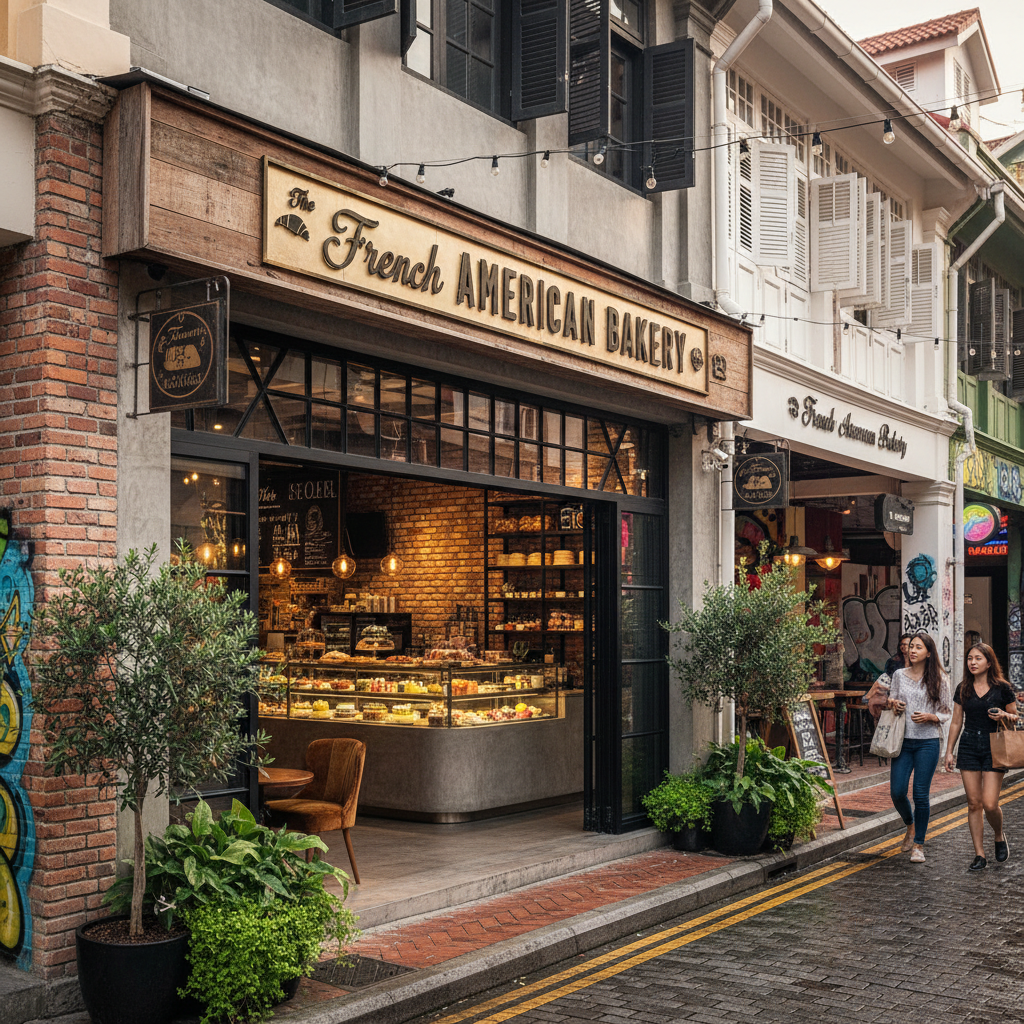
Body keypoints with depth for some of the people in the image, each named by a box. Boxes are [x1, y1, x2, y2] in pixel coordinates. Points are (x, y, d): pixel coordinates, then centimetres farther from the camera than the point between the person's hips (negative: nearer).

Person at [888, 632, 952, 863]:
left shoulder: (939, 679, 1)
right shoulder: (899, 675, 8)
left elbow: (947, 713, 4)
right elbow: (891, 704, 18)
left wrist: (929, 717, -14)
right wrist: (893, 705, -5)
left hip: (928, 742, -3)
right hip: (903, 740, 3)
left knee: (921, 794, -4)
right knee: (897, 792, -3)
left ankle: (918, 844, 11)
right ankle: (910, 826, 27)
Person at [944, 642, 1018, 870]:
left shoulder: (1002, 688, -2)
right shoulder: (963, 689, 7)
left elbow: (1015, 718, 7)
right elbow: (956, 722, 12)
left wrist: (1003, 715, -15)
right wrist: (949, 751, 9)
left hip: (993, 747, -3)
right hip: (969, 747, 3)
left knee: (990, 804, -10)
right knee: (973, 803, 2)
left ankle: (999, 837, 21)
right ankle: (979, 854, 9)